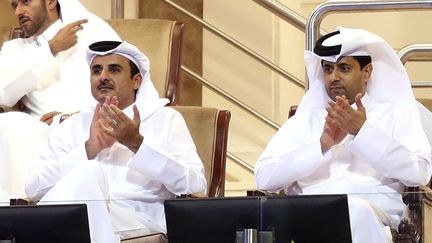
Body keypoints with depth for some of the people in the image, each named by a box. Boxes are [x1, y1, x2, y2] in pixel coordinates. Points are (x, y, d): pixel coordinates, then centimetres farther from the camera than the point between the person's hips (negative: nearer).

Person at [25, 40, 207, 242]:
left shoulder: (166, 118, 17)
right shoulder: (72, 126, 23)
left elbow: (196, 186, 1)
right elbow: (34, 187, 7)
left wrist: (136, 143, -8)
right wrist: (90, 148, -5)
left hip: (140, 221, -2)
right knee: (87, 171, -30)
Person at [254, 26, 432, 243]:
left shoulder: (397, 115, 20)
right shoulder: (302, 121, 25)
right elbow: (264, 177, 8)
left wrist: (363, 131, -6)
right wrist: (323, 144, -4)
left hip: (374, 215, 0)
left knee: (355, 210, -38)